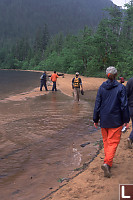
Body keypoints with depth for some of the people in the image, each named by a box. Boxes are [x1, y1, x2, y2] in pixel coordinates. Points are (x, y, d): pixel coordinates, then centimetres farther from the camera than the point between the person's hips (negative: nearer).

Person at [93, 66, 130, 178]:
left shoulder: (102, 88, 0)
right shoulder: (120, 88, -9)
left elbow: (97, 105, 3)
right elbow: (124, 105, -8)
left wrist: (95, 120, 11)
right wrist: (126, 120, 1)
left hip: (104, 120, 4)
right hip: (116, 120, -4)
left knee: (106, 141, 17)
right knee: (113, 142, 0)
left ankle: (108, 161, 26)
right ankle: (107, 163, -15)